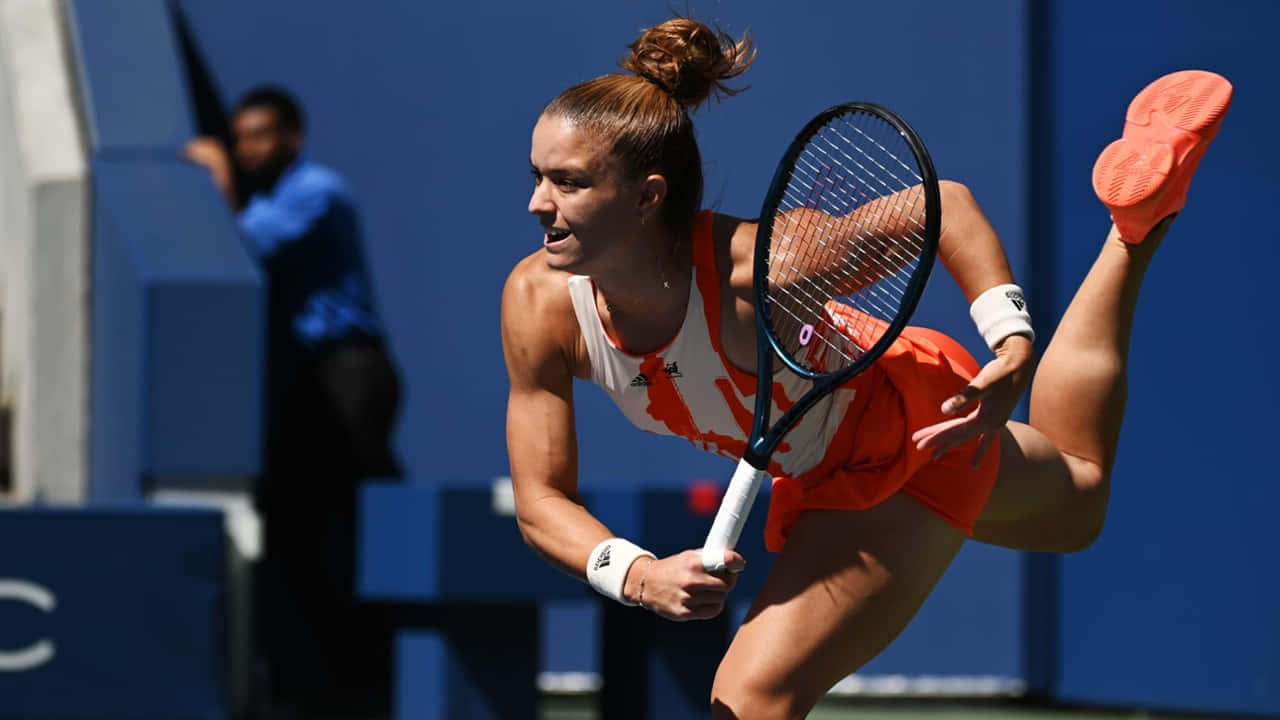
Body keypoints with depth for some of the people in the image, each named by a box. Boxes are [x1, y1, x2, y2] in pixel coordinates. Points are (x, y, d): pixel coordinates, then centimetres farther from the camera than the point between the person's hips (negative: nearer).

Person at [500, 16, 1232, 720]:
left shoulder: (760, 264, -39)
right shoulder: (540, 303, -26)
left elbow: (943, 206, -24)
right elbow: (543, 499, -21)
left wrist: (1012, 346, -34)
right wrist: (636, 575, -41)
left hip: (920, 429, -6)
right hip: (823, 475, 6)